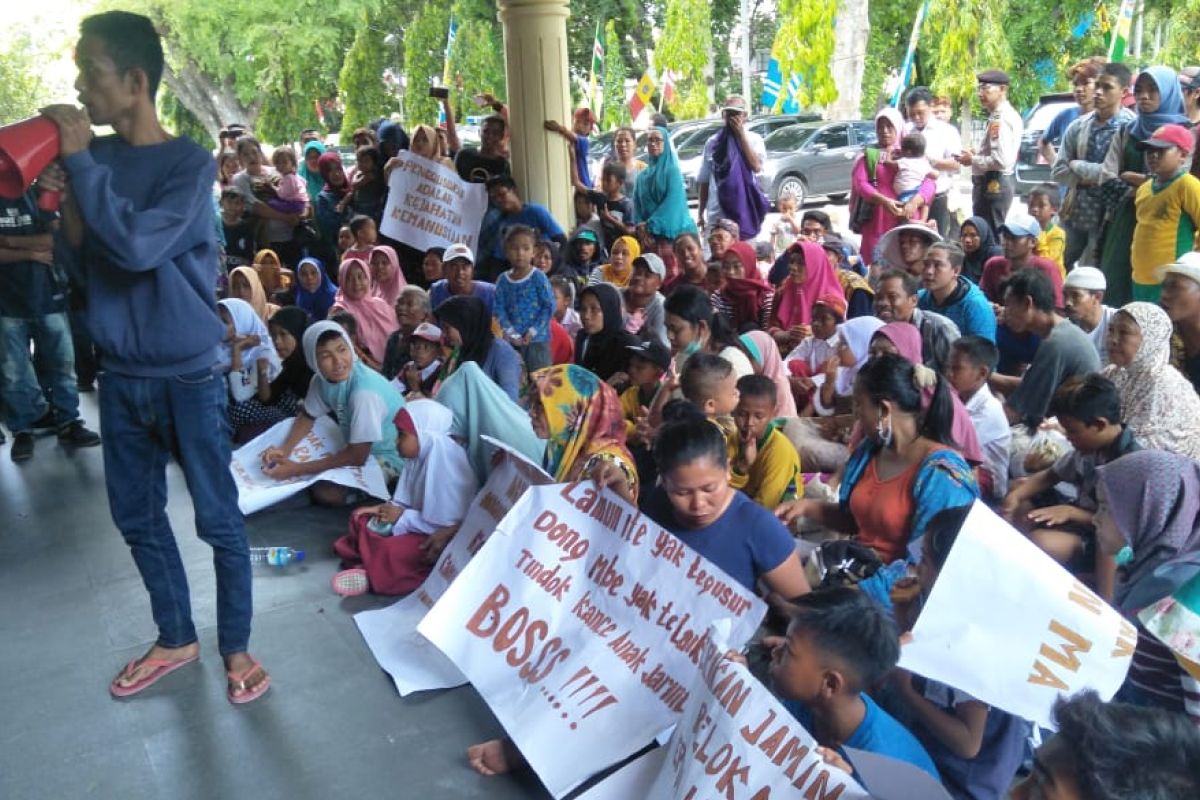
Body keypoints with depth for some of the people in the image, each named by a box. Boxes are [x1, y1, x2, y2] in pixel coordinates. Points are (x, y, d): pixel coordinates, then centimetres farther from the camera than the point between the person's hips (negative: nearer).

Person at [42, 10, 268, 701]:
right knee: (138, 516, 15)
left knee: (219, 519, 4)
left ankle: (237, 646, 21)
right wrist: (63, 193, -9)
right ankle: (176, 639, 32)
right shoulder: (97, 155, 5)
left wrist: (78, 161, -18)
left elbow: (137, 246, -25)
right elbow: (80, 256, 7)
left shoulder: (190, 163, -11)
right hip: (121, 373, 6)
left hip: (188, 374, -6)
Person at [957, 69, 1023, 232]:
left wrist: (972, 160, -11)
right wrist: (975, 156, 9)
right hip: (1000, 182, 11)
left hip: (992, 184, -11)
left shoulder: (999, 119, -17)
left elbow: (1001, 160, -25)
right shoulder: (1008, 115, 15)